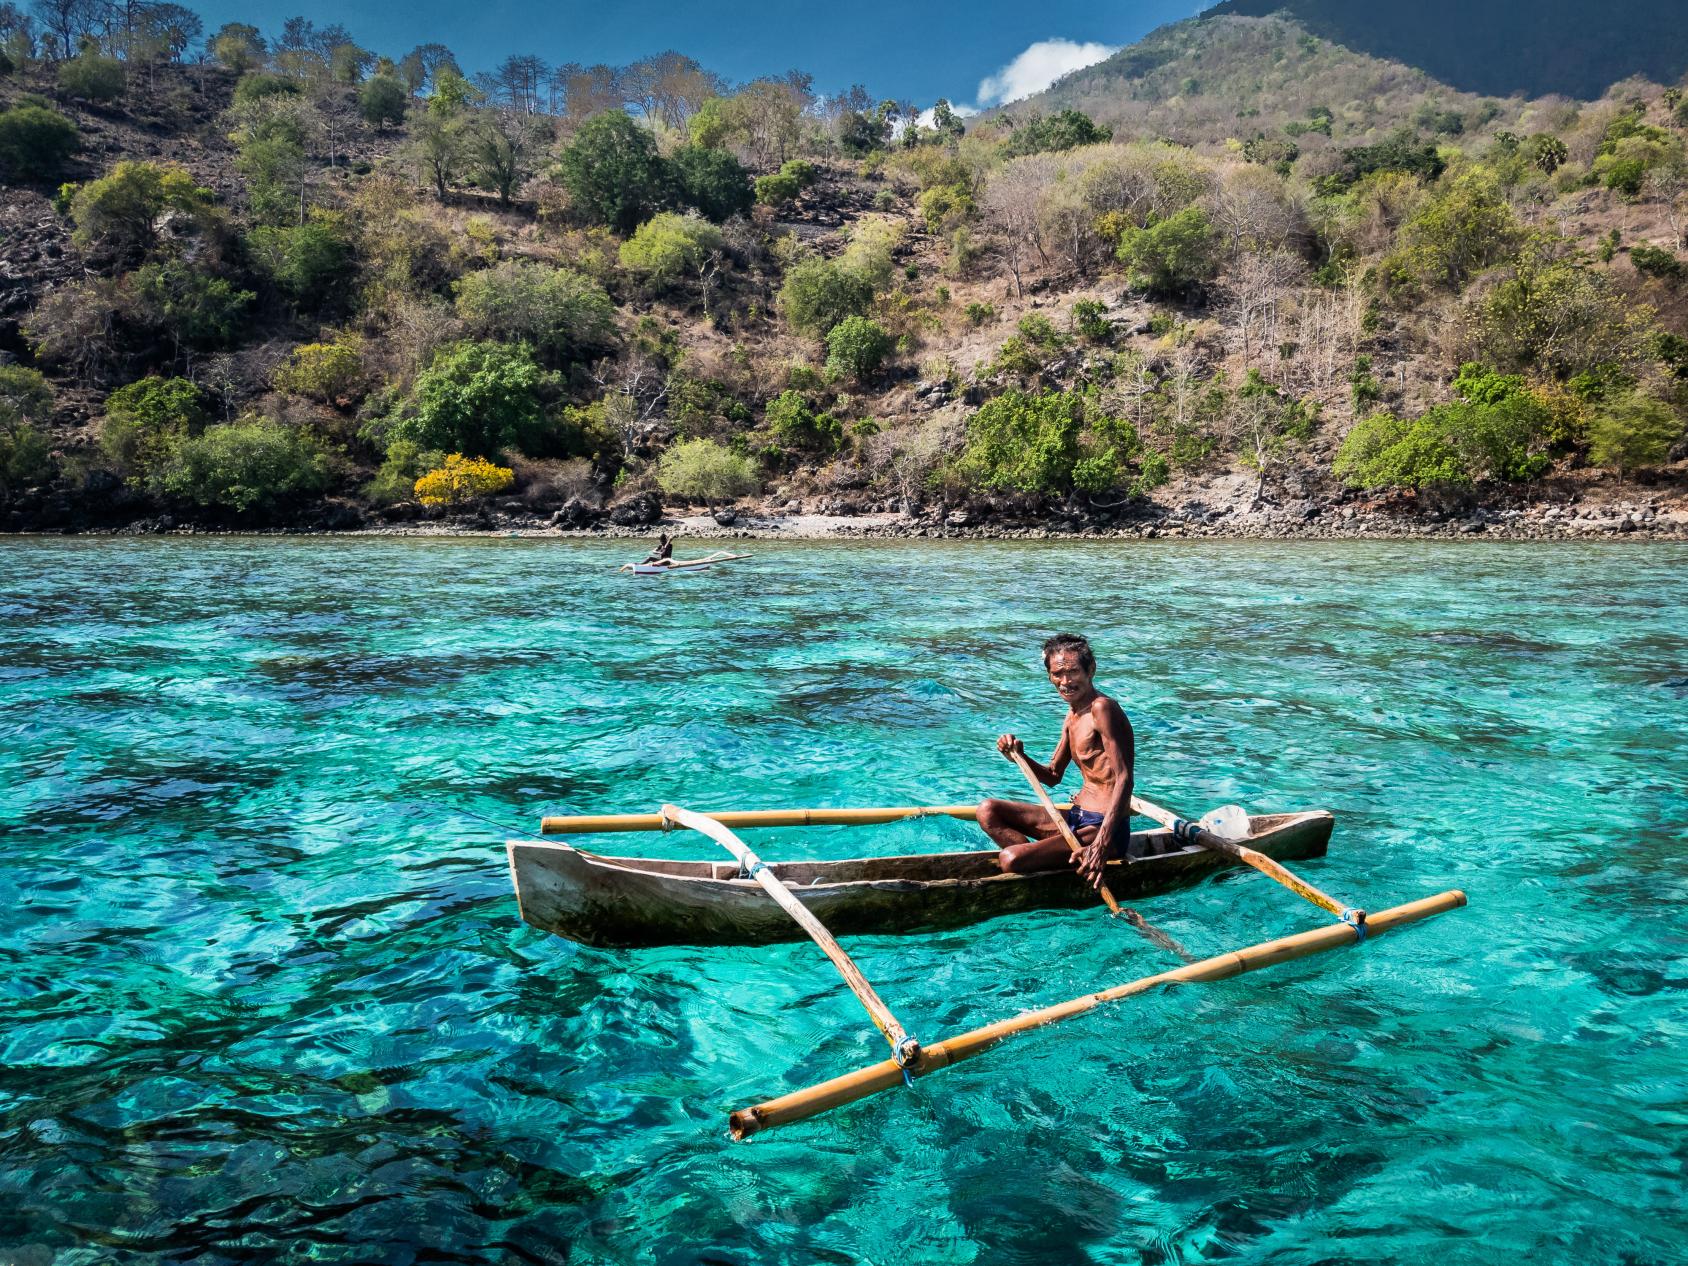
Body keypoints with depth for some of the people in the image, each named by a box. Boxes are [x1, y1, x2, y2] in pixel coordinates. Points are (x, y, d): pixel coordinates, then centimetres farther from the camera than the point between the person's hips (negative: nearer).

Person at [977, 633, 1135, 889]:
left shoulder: (1102, 708, -16)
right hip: (1075, 819, 10)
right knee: (988, 811, 5)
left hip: (1105, 828, -10)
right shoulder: (1072, 716, 14)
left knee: (1010, 859, -25)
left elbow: (1124, 779, -24)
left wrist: (1103, 843, -35)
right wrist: (1019, 757, 0)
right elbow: (1052, 777, 21)